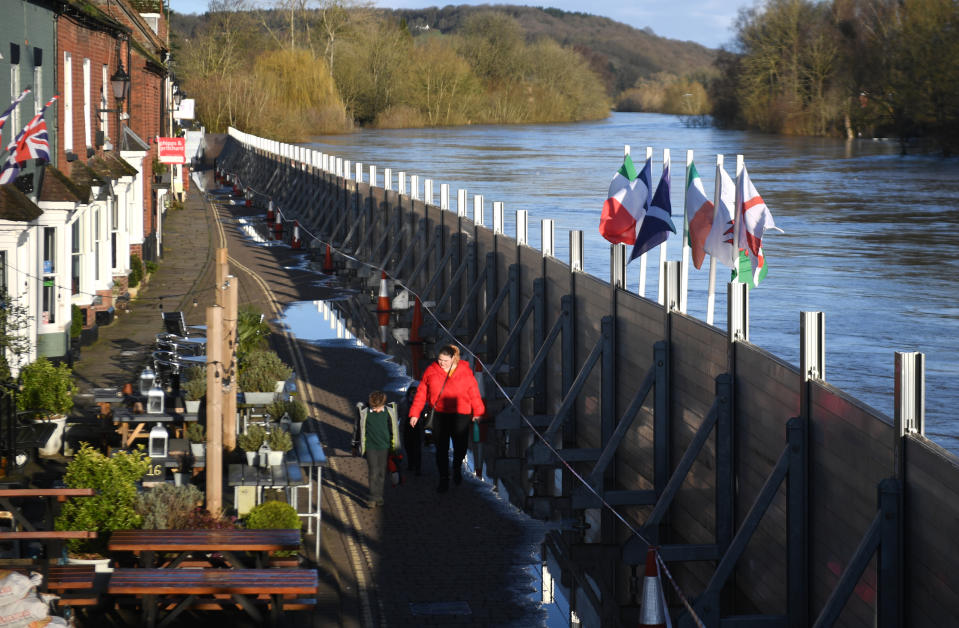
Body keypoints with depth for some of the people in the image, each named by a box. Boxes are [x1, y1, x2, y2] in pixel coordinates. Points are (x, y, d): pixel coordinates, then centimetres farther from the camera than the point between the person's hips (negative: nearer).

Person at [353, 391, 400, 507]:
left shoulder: (389, 411, -5)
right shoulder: (364, 412, -10)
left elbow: (394, 428, 8)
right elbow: (357, 428, 3)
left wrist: (394, 445, 14)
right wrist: (355, 446, 10)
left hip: (384, 446, 2)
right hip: (370, 447, -2)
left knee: (382, 472, 7)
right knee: (373, 472, -5)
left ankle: (379, 496, 19)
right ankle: (373, 498, 0)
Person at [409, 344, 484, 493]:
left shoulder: (465, 372, -2)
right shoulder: (431, 371, 1)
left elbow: (474, 393, 6)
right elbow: (421, 393, 5)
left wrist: (477, 412, 7)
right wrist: (415, 413, 3)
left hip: (460, 415, -1)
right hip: (439, 415, 1)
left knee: (461, 447, 4)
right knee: (441, 448, 1)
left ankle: (457, 468, 36)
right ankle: (444, 479, 12)